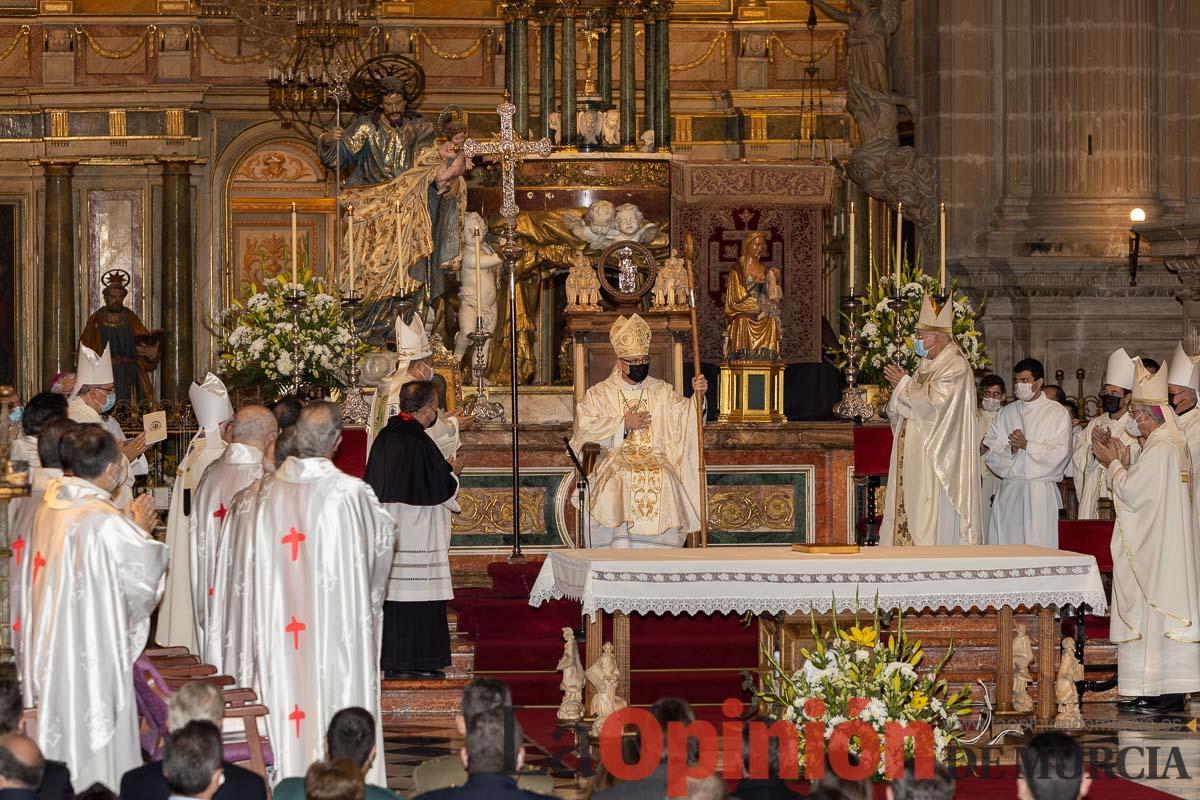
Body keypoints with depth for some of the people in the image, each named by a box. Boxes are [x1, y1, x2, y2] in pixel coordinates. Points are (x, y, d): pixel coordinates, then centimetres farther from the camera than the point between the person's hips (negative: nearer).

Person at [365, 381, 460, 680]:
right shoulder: (419, 443, -16)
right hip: (417, 530, -8)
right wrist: (453, 472, 10)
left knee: (393, 593, 9)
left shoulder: (384, 437, 7)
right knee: (418, 597, -3)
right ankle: (417, 664, -1)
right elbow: (443, 489, -12)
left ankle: (392, 662, 11)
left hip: (386, 529, 8)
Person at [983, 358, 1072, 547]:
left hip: (1041, 495, -3)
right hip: (1009, 492, 4)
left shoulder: (1058, 413, 4)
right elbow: (990, 452, 8)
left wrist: (1027, 445, -12)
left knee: (1038, 545, -9)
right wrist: (1010, 449, -11)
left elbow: (1060, 454, -6)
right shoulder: (1006, 413, 16)